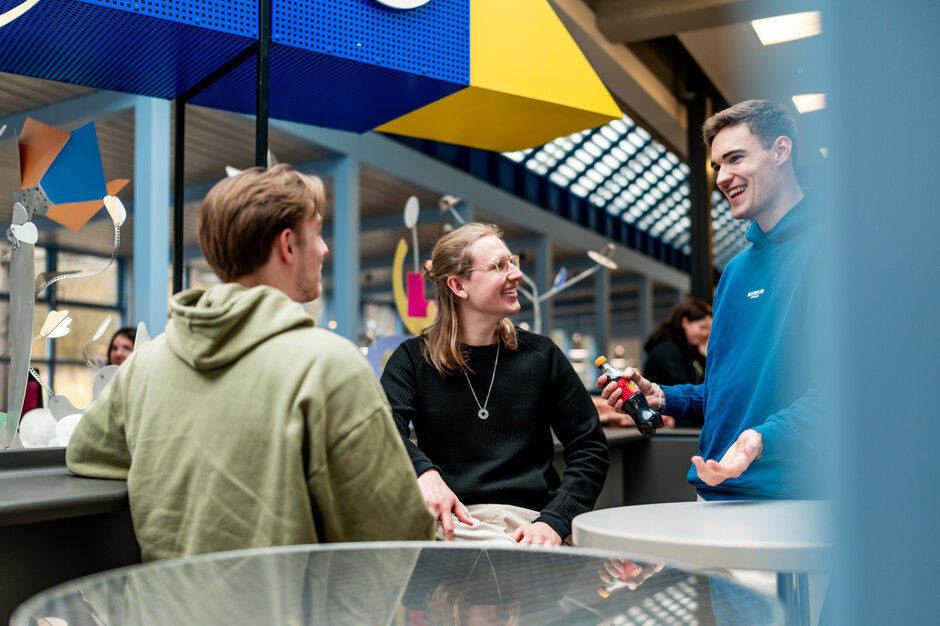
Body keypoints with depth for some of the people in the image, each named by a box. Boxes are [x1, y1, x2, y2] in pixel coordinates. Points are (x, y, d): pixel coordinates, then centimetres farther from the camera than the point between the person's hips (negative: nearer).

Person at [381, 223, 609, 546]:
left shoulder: (541, 355, 11)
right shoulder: (413, 359, 8)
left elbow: (590, 447, 9)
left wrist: (553, 521, -7)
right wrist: (424, 471, -30)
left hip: (530, 520, 1)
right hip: (454, 523, -1)